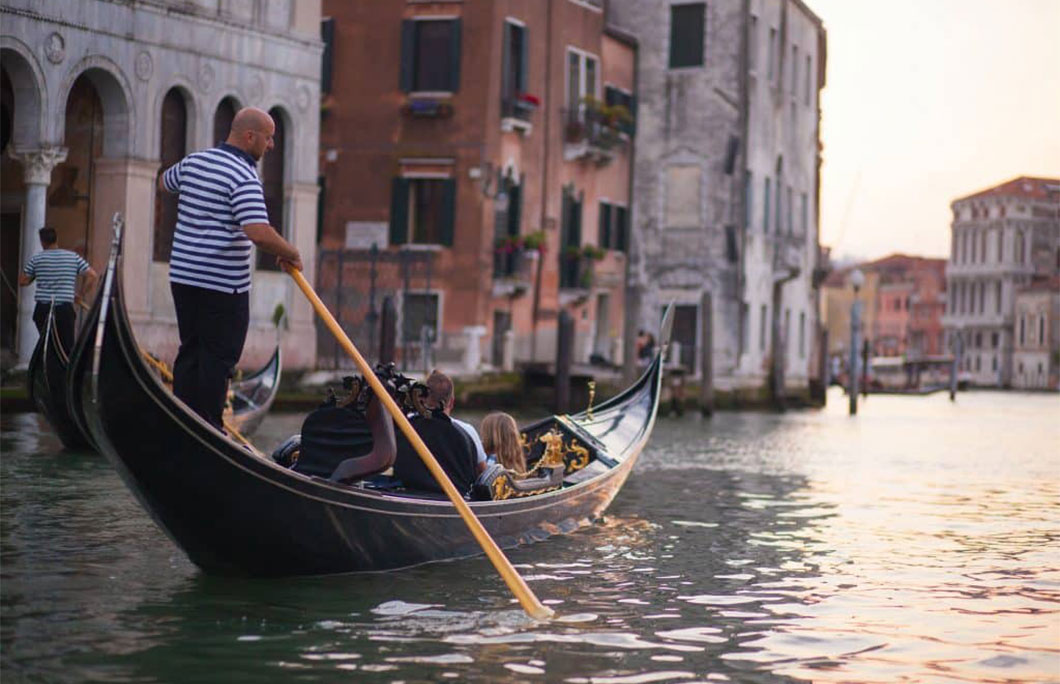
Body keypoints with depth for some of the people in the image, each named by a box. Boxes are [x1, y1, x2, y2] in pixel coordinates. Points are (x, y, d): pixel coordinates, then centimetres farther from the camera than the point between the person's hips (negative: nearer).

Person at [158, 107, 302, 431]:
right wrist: (292, 255, -14)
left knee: (190, 349, 14)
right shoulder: (244, 178, -17)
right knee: (219, 356, -1)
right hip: (223, 283, -8)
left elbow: (164, 182, 31)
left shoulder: (193, 161, 8)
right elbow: (259, 233, -29)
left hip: (183, 275, 8)